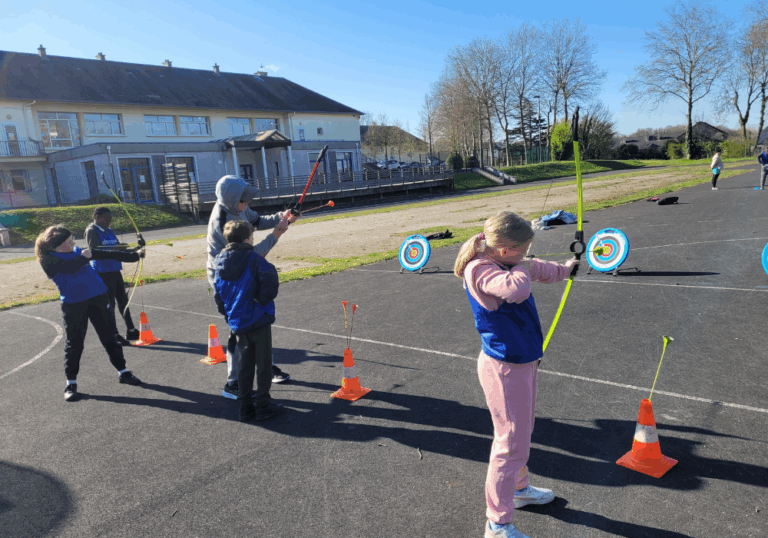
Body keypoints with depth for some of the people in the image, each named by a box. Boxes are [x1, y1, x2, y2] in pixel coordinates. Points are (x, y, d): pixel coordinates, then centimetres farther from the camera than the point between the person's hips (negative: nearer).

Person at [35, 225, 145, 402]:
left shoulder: (78, 251, 12)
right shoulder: (48, 259, -5)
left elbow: (106, 255, 13)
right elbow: (70, 267, -24)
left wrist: (135, 255, 12)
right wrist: (84, 257, -6)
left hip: (98, 297, 5)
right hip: (73, 304, -4)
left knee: (109, 336, 10)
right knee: (74, 343, 2)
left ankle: (123, 371, 20)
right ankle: (71, 383, 17)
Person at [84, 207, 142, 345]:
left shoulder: (109, 231, 17)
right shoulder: (91, 231, -7)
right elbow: (94, 250, -21)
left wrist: (137, 248, 5)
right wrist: (115, 247, -30)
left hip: (115, 270, 8)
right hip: (102, 272, -8)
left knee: (123, 300, 11)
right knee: (109, 303, -3)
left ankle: (131, 331, 20)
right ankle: (114, 335, 3)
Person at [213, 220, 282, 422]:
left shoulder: (220, 263, 7)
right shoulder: (253, 258, -13)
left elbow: (218, 295, 13)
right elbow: (270, 278, -30)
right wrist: (263, 299, -16)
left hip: (237, 323, 6)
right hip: (258, 320, -6)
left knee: (245, 363, 16)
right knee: (263, 362, 6)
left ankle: (245, 407, 22)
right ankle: (263, 405, 14)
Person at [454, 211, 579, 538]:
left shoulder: (502, 264, 4)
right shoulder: (481, 270, -26)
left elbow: (536, 269, 24)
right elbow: (516, 290, -44)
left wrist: (563, 269, 39)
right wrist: (521, 268, -23)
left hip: (521, 362, 10)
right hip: (504, 369, -10)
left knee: (522, 433, 27)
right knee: (511, 445, -1)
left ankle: (519, 489, 50)